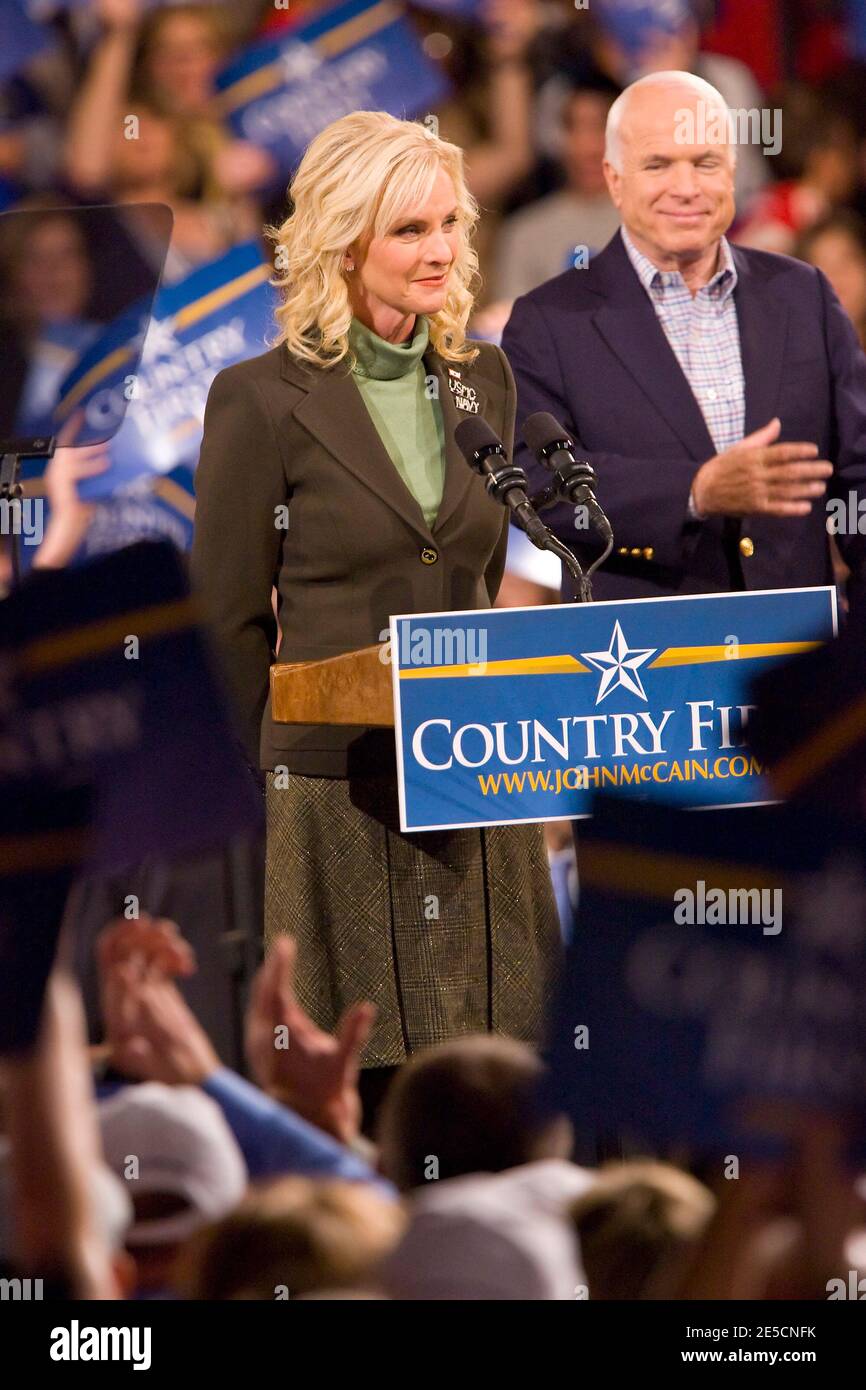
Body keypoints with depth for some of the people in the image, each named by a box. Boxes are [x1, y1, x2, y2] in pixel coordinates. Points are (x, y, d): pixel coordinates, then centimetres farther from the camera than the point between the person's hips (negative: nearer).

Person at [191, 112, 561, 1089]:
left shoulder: (482, 378, 10)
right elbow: (230, 622, -2)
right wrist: (258, 782, -1)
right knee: (352, 1064, -1)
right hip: (336, 802, -5)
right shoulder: (262, 400, -6)